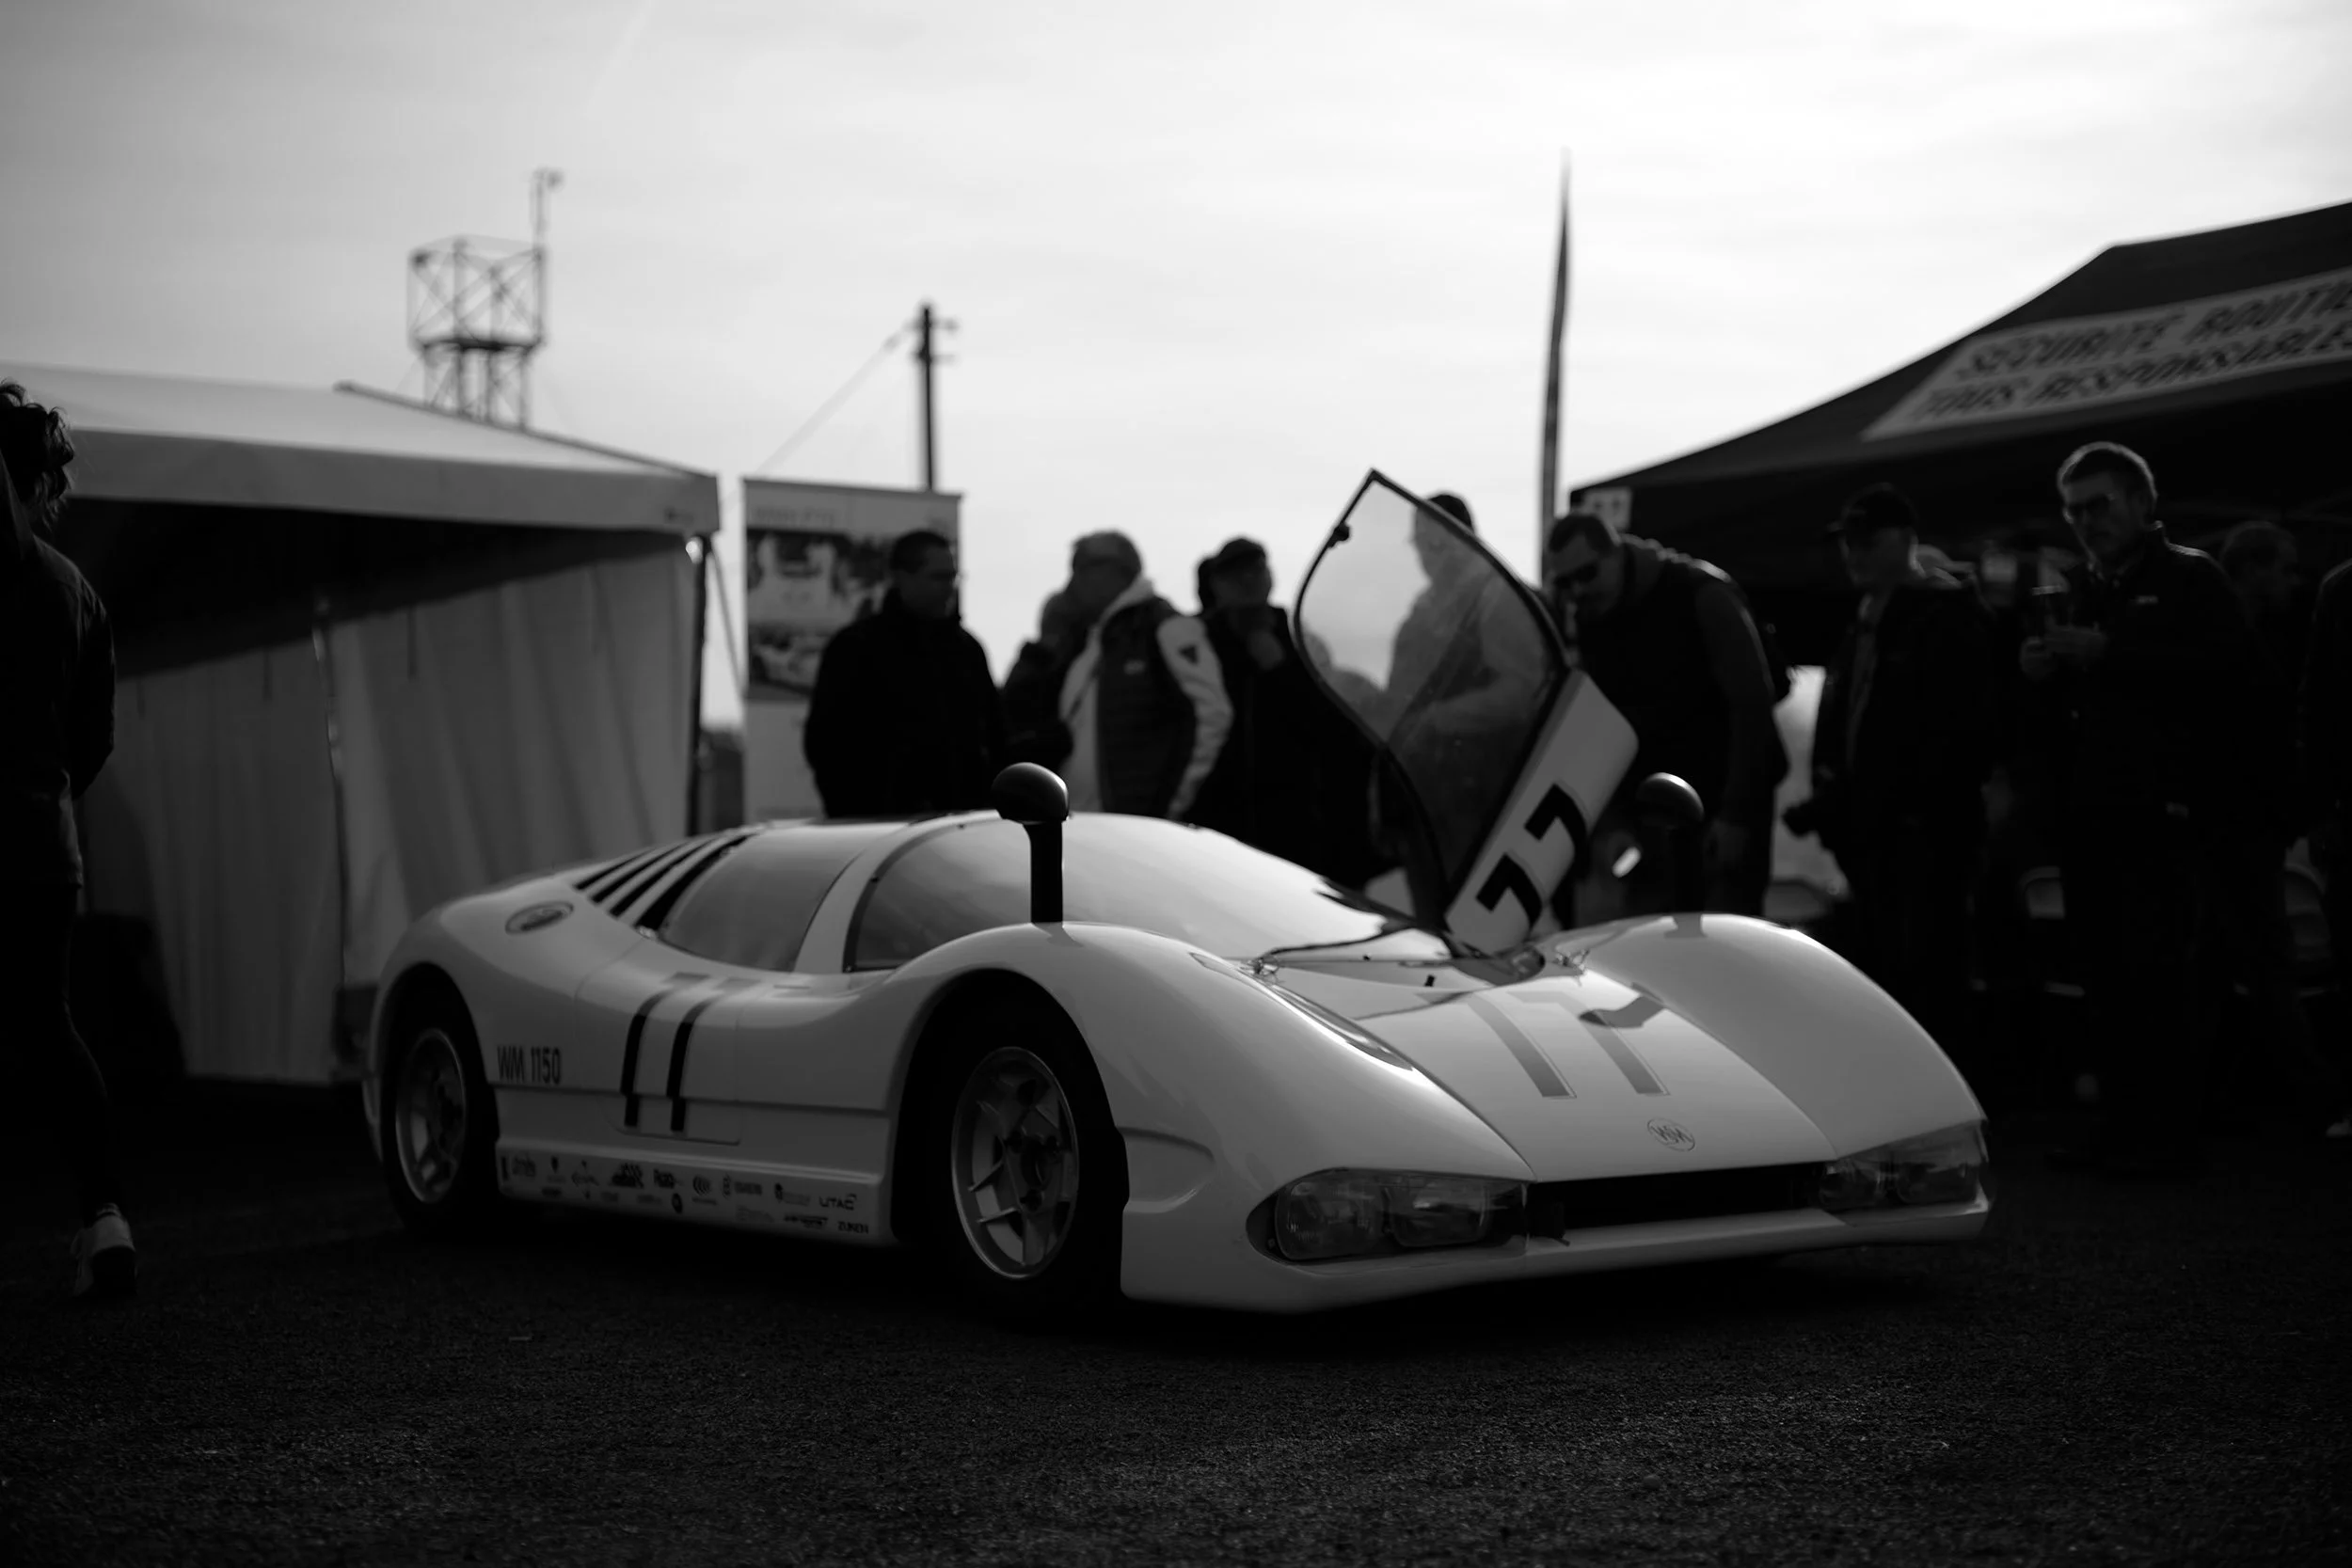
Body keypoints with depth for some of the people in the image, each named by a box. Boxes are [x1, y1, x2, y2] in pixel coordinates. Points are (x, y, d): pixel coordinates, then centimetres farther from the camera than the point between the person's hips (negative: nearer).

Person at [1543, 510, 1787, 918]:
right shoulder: (1584, 626, 6)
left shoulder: (1699, 593, -11)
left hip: (1724, 806, -5)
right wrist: (1610, 824, -3)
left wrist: (1736, 813, -17)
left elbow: (1751, 704, -14)